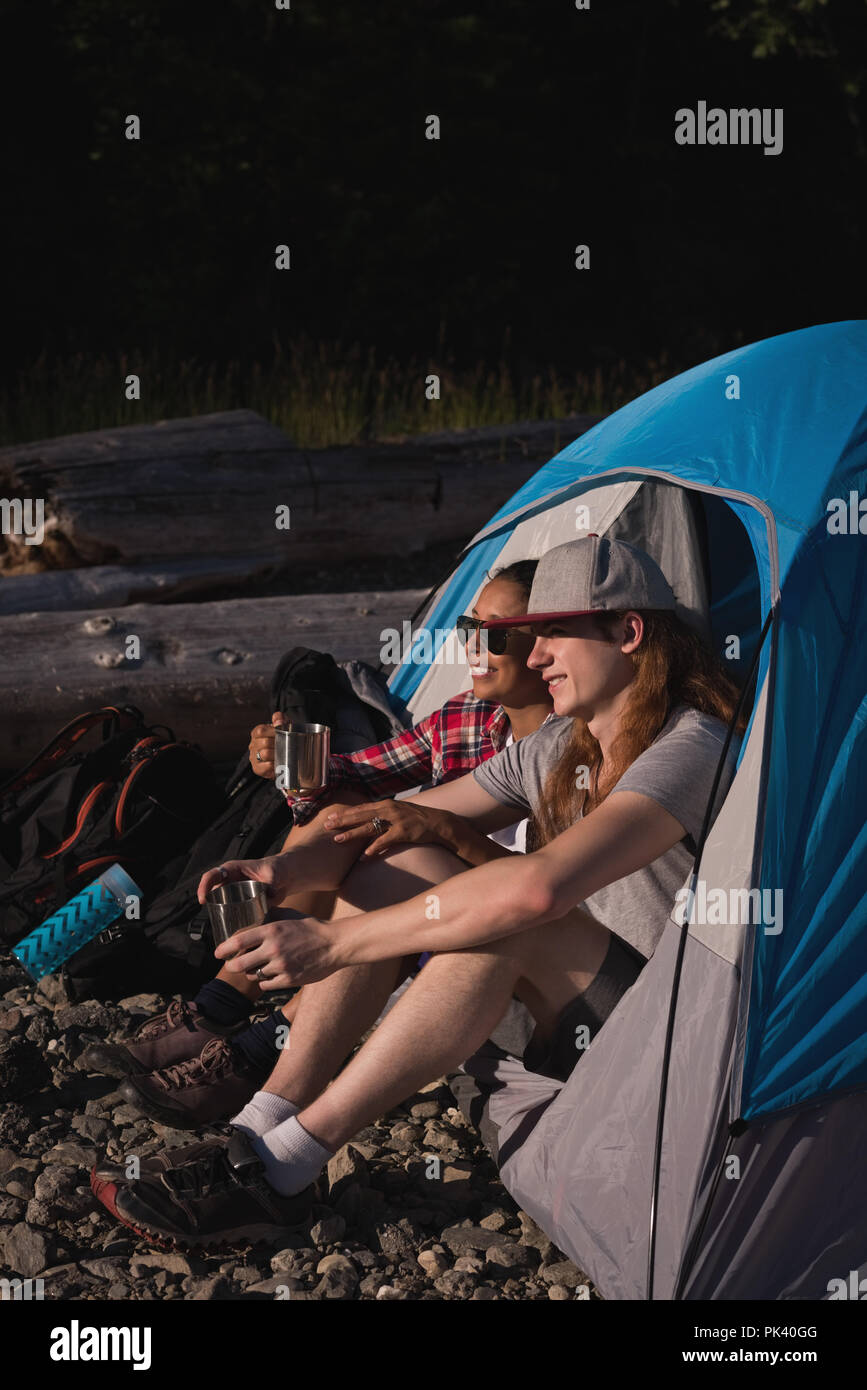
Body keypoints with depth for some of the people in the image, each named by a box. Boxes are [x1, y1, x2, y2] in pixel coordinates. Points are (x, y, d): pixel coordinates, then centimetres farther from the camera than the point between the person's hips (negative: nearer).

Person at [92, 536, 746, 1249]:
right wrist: (290, 868, -14)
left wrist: (336, 941, -34)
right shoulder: (555, 748, 6)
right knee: (397, 862, -6)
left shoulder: (691, 753, -23)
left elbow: (540, 886, -37)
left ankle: (279, 1169, -27)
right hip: (577, 1005, 8)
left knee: (505, 924, -34)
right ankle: (261, 1130, -12)